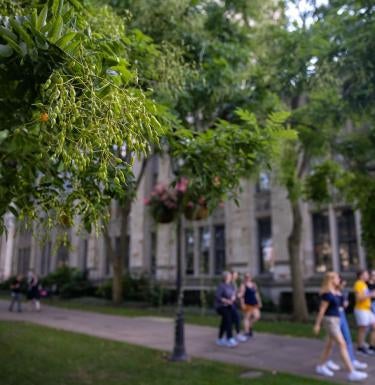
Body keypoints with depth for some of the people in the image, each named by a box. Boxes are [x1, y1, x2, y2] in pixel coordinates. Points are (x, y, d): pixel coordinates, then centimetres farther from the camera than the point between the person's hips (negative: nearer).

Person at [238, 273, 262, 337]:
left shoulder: (254, 284, 14)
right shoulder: (243, 285, -7)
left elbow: (256, 294, 19)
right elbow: (241, 295, -12)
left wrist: (259, 302, 16)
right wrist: (242, 304, -18)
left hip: (254, 304, 7)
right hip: (247, 304, -7)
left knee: (257, 316, -2)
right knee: (247, 317, -2)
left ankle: (250, 326, 21)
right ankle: (247, 332, 4)